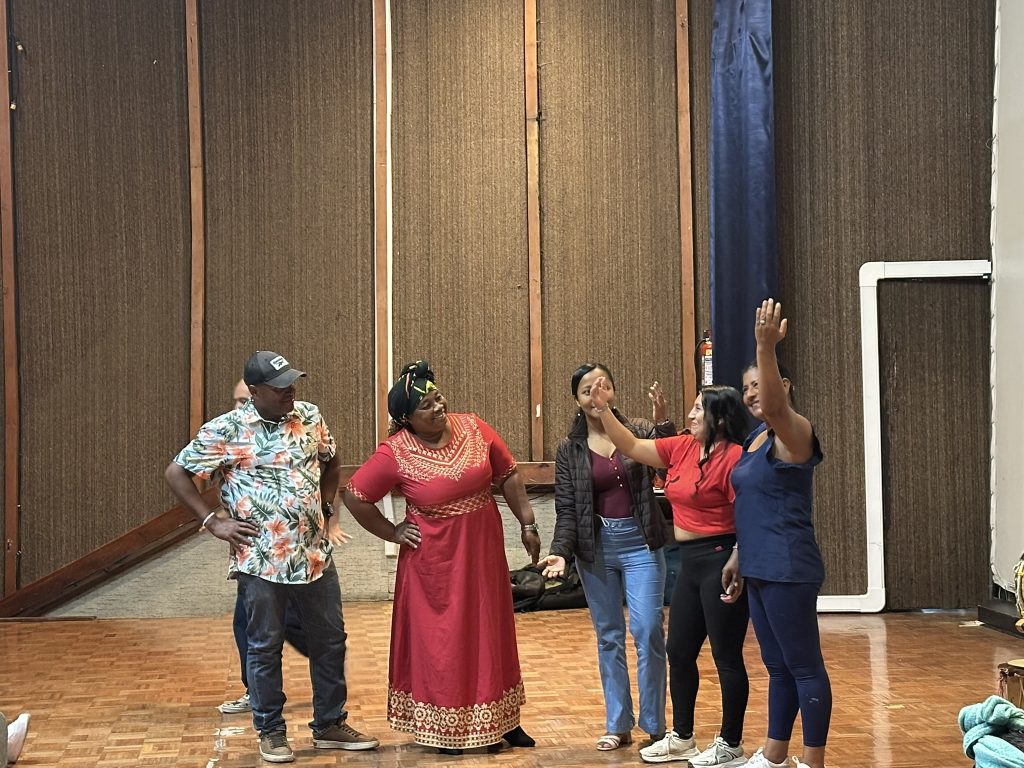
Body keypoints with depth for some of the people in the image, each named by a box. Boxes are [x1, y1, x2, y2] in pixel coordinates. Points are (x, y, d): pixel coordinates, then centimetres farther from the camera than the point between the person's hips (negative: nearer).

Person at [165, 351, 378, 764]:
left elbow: (331, 462, 23)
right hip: (261, 559, -5)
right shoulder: (225, 431, -10)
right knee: (265, 647, 7)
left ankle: (330, 725, 27)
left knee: (330, 640, 12)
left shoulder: (309, 417, 4)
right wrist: (213, 522, -8)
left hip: (315, 554, 5)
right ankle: (271, 732, 23)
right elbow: (176, 473, -4)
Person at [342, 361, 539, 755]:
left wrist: (527, 524, 3)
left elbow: (508, 475, 3)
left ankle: (498, 720, 28)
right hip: (435, 559, -4)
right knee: (440, 639, 7)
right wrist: (392, 533, -6)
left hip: (483, 552, 4)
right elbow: (354, 496, -8)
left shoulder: (474, 428, -6)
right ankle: (446, 726, 21)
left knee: (491, 633, 14)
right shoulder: (395, 453, -16)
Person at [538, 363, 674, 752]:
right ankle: (618, 725, 17)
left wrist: (663, 424, -27)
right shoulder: (569, 448, 2)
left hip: (639, 541, -2)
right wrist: (560, 552, -12)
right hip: (596, 546, 2)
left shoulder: (638, 431, -2)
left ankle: (654, 723, 5)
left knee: (647, 629, -7)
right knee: (608, 635, 8)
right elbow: (566, 509, 2)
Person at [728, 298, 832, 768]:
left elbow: (775, 406, -36)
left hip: (788, 570, -9)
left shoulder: (794, 433, -12)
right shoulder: (755, 439, 14)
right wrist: (738, 558, 21)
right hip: (760, 568, 9)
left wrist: (767, 347, -48)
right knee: (777, 666, 17)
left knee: (804, 666, -1)